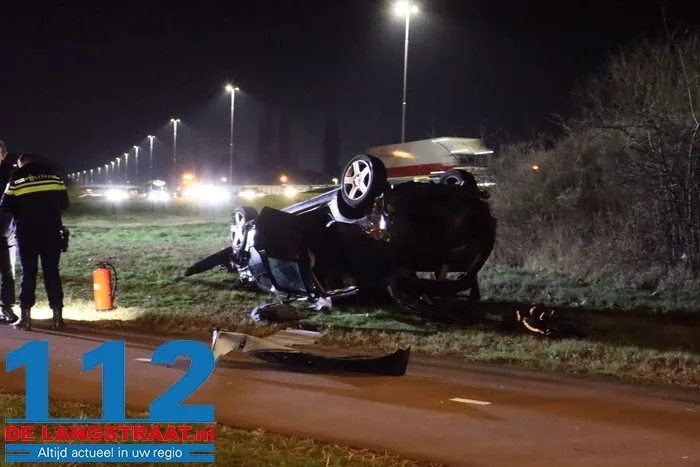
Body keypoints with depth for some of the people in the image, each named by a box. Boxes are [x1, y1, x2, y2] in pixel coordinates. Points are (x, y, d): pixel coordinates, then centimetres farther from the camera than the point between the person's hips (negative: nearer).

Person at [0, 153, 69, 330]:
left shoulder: (16, 181, -3)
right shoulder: (54, 177, 5)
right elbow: (64, 203, 11)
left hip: (26, 233, -2)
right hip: (51, 232, 2)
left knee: (28, 273, 4)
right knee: (52, 272, 6)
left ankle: (25, 316, -1)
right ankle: (57, 315, 2)